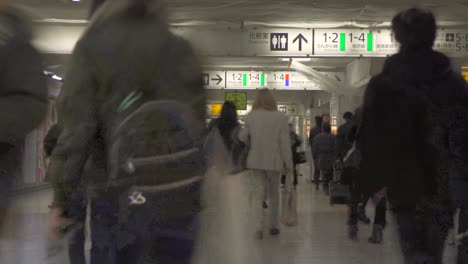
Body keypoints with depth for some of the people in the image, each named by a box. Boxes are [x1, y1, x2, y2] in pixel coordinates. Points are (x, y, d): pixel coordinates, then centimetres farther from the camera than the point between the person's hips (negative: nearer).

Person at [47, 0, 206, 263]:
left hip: (116, 191, -1)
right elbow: (195, 127, 3)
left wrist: (62, 197, -4)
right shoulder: (180, 50, 7)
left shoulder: (93, 47, 3)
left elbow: (77, 126, -5)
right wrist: (194, 196, 9)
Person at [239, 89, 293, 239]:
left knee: (257, 194, 1)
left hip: (255, 161, 0)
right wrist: (288, 164, 0)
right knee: (274, 195, 15)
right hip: (274, 162, 0)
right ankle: (274, 226, 23)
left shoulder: (251, 117, -2)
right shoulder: (281, 118, -5)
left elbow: (242, 138, 3)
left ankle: (258, 227, -13)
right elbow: (285, 143, -5)